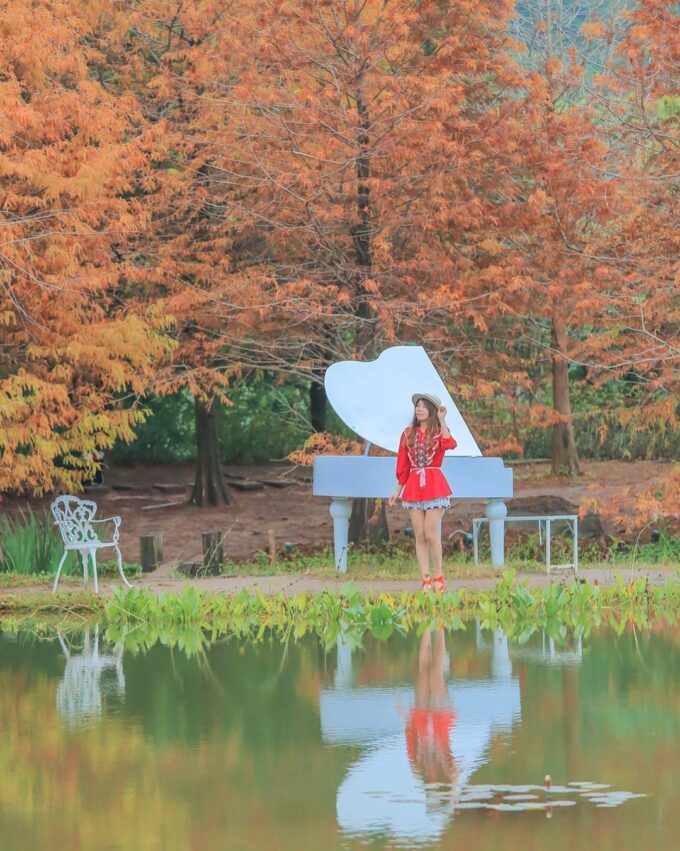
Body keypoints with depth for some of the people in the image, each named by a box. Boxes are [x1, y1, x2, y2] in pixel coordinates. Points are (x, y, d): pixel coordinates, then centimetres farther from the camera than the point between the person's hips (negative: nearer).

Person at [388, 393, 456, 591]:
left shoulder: (438, 432, 2)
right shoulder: (408, 434, 11)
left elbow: (449, 444, -23)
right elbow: (403, 465, 14)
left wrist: (442, 419, -20)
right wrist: (398, 490, 11)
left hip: (434, 485, -4)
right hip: (413, 486, 4)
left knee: (431, 534, -8)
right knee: (420, 536, 2)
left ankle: (438, 578, 5)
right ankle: (425, 581, 4)